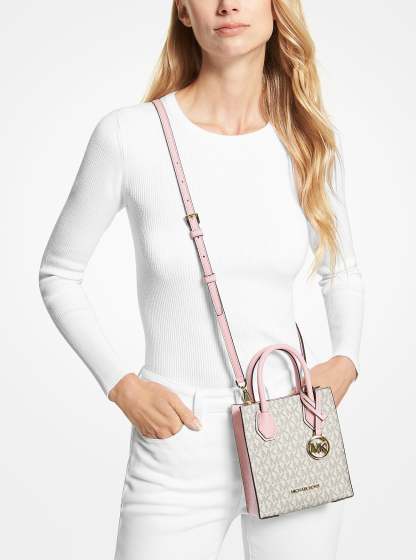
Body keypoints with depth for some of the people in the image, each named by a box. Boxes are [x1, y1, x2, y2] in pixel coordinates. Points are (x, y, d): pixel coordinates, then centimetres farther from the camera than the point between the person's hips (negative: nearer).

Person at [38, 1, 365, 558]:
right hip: (179, 441, -2)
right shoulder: (128, 135, -10)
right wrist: (122, 384, -9)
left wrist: (346, 361, -3)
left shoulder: (308, 137, -1)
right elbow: (58, 275, 1)